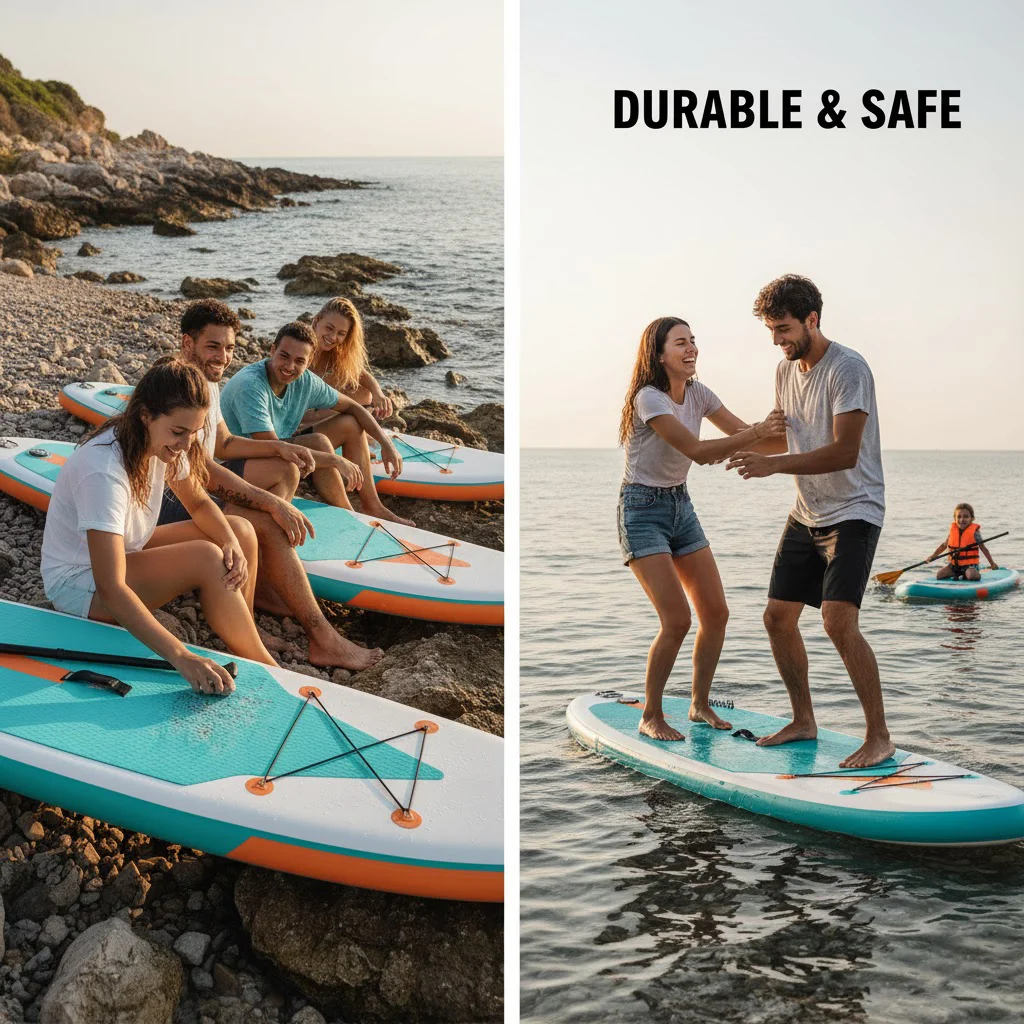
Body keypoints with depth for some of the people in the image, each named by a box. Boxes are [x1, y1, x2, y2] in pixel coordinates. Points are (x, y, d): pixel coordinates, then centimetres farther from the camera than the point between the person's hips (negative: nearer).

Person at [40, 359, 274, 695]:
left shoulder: (161, 440, -10)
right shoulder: (103, 471, -35)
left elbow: (199, 503, 5)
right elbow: (110, 589, -40)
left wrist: (231, 542, -18)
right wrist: (181, 656, -48)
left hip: (125, 551, 9)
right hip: (78, 581, -9)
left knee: (241, 531, -4)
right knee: (207, 558, -27)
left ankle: (243, 650, -4)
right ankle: (265, 668, -11)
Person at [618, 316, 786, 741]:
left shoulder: (697, 394, 3)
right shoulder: (648, 398, -20)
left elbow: (743, 433, 4)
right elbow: (698, 451, -27)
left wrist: (778, 428, -15)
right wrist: (759, 432, -32)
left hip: (681, 506, 8)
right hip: (642, 510, -8)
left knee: (716, 612, 5)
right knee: (676, 620, -14)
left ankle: (700, 704, 22)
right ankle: (651, 717, 2)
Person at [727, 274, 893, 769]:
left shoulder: (848, 368, -18)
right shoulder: (786, 371, 7)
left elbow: (845, 452, -26)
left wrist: (774, 464, -31)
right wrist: (744, 444, 2)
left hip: (853, 513, -8)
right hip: (806, 514, 9)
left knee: (839, 621, -21)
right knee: (778, 616, 8)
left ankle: (879, 737, -10)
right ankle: (803, 721, 24)